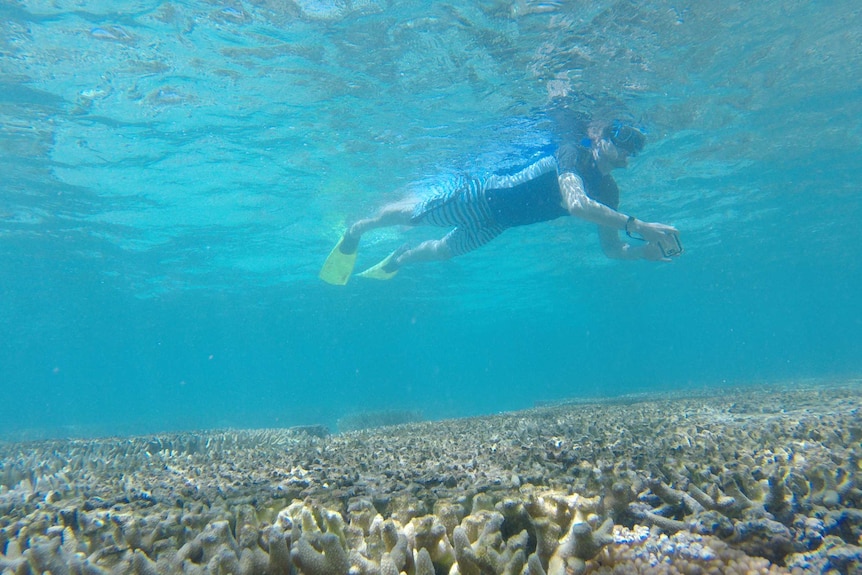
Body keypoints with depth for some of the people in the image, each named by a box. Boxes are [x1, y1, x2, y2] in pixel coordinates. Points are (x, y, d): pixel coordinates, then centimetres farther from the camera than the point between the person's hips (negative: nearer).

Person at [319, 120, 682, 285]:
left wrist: (647, 250, -22)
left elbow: (612, 248, -3)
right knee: (409, 215, 9)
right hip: (482, 197, -7)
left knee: (443, 250, 26)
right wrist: (638, 225, -53)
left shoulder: (607, 191, -6)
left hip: (494, 225, 8)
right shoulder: (573, 155, -29)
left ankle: (394, 261, 55)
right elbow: (576, 204, -50)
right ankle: (357, 229, 39)